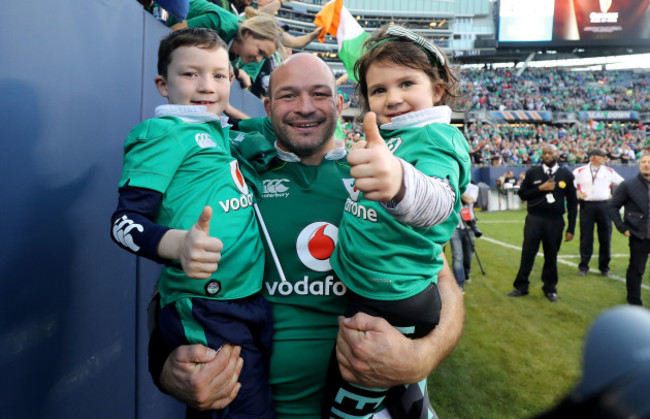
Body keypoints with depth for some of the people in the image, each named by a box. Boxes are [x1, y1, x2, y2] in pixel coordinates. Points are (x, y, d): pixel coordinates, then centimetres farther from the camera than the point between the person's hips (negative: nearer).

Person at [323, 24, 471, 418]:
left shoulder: (437, 139, -20)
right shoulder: (385, 138, 5)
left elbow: (437, 201, -44)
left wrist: (400, 183, -62)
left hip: (397, 303, -9)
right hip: (364, 292, 9)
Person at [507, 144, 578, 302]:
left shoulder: (566, 175, 5)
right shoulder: (532, 173, 4)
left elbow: (572, 203, 6)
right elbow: (522, 194, 4)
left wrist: (571, 228, 2)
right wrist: (540, 188, -12)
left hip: (555, 222, 0)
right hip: (534, 220, 0)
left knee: (551, 256, 7)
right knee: (527, 253, 2)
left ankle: (550, 289, 23)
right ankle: (521, 286, 14)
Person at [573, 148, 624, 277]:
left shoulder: (609, 171, 9)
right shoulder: (580, 171, 2)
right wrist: (577, 193, -4)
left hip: (604, 207, 2)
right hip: (587, 206, -2)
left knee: (605, 237, 4)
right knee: (586, 237, 0)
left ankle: (604, 266, 16)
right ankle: (583, 266, 9)